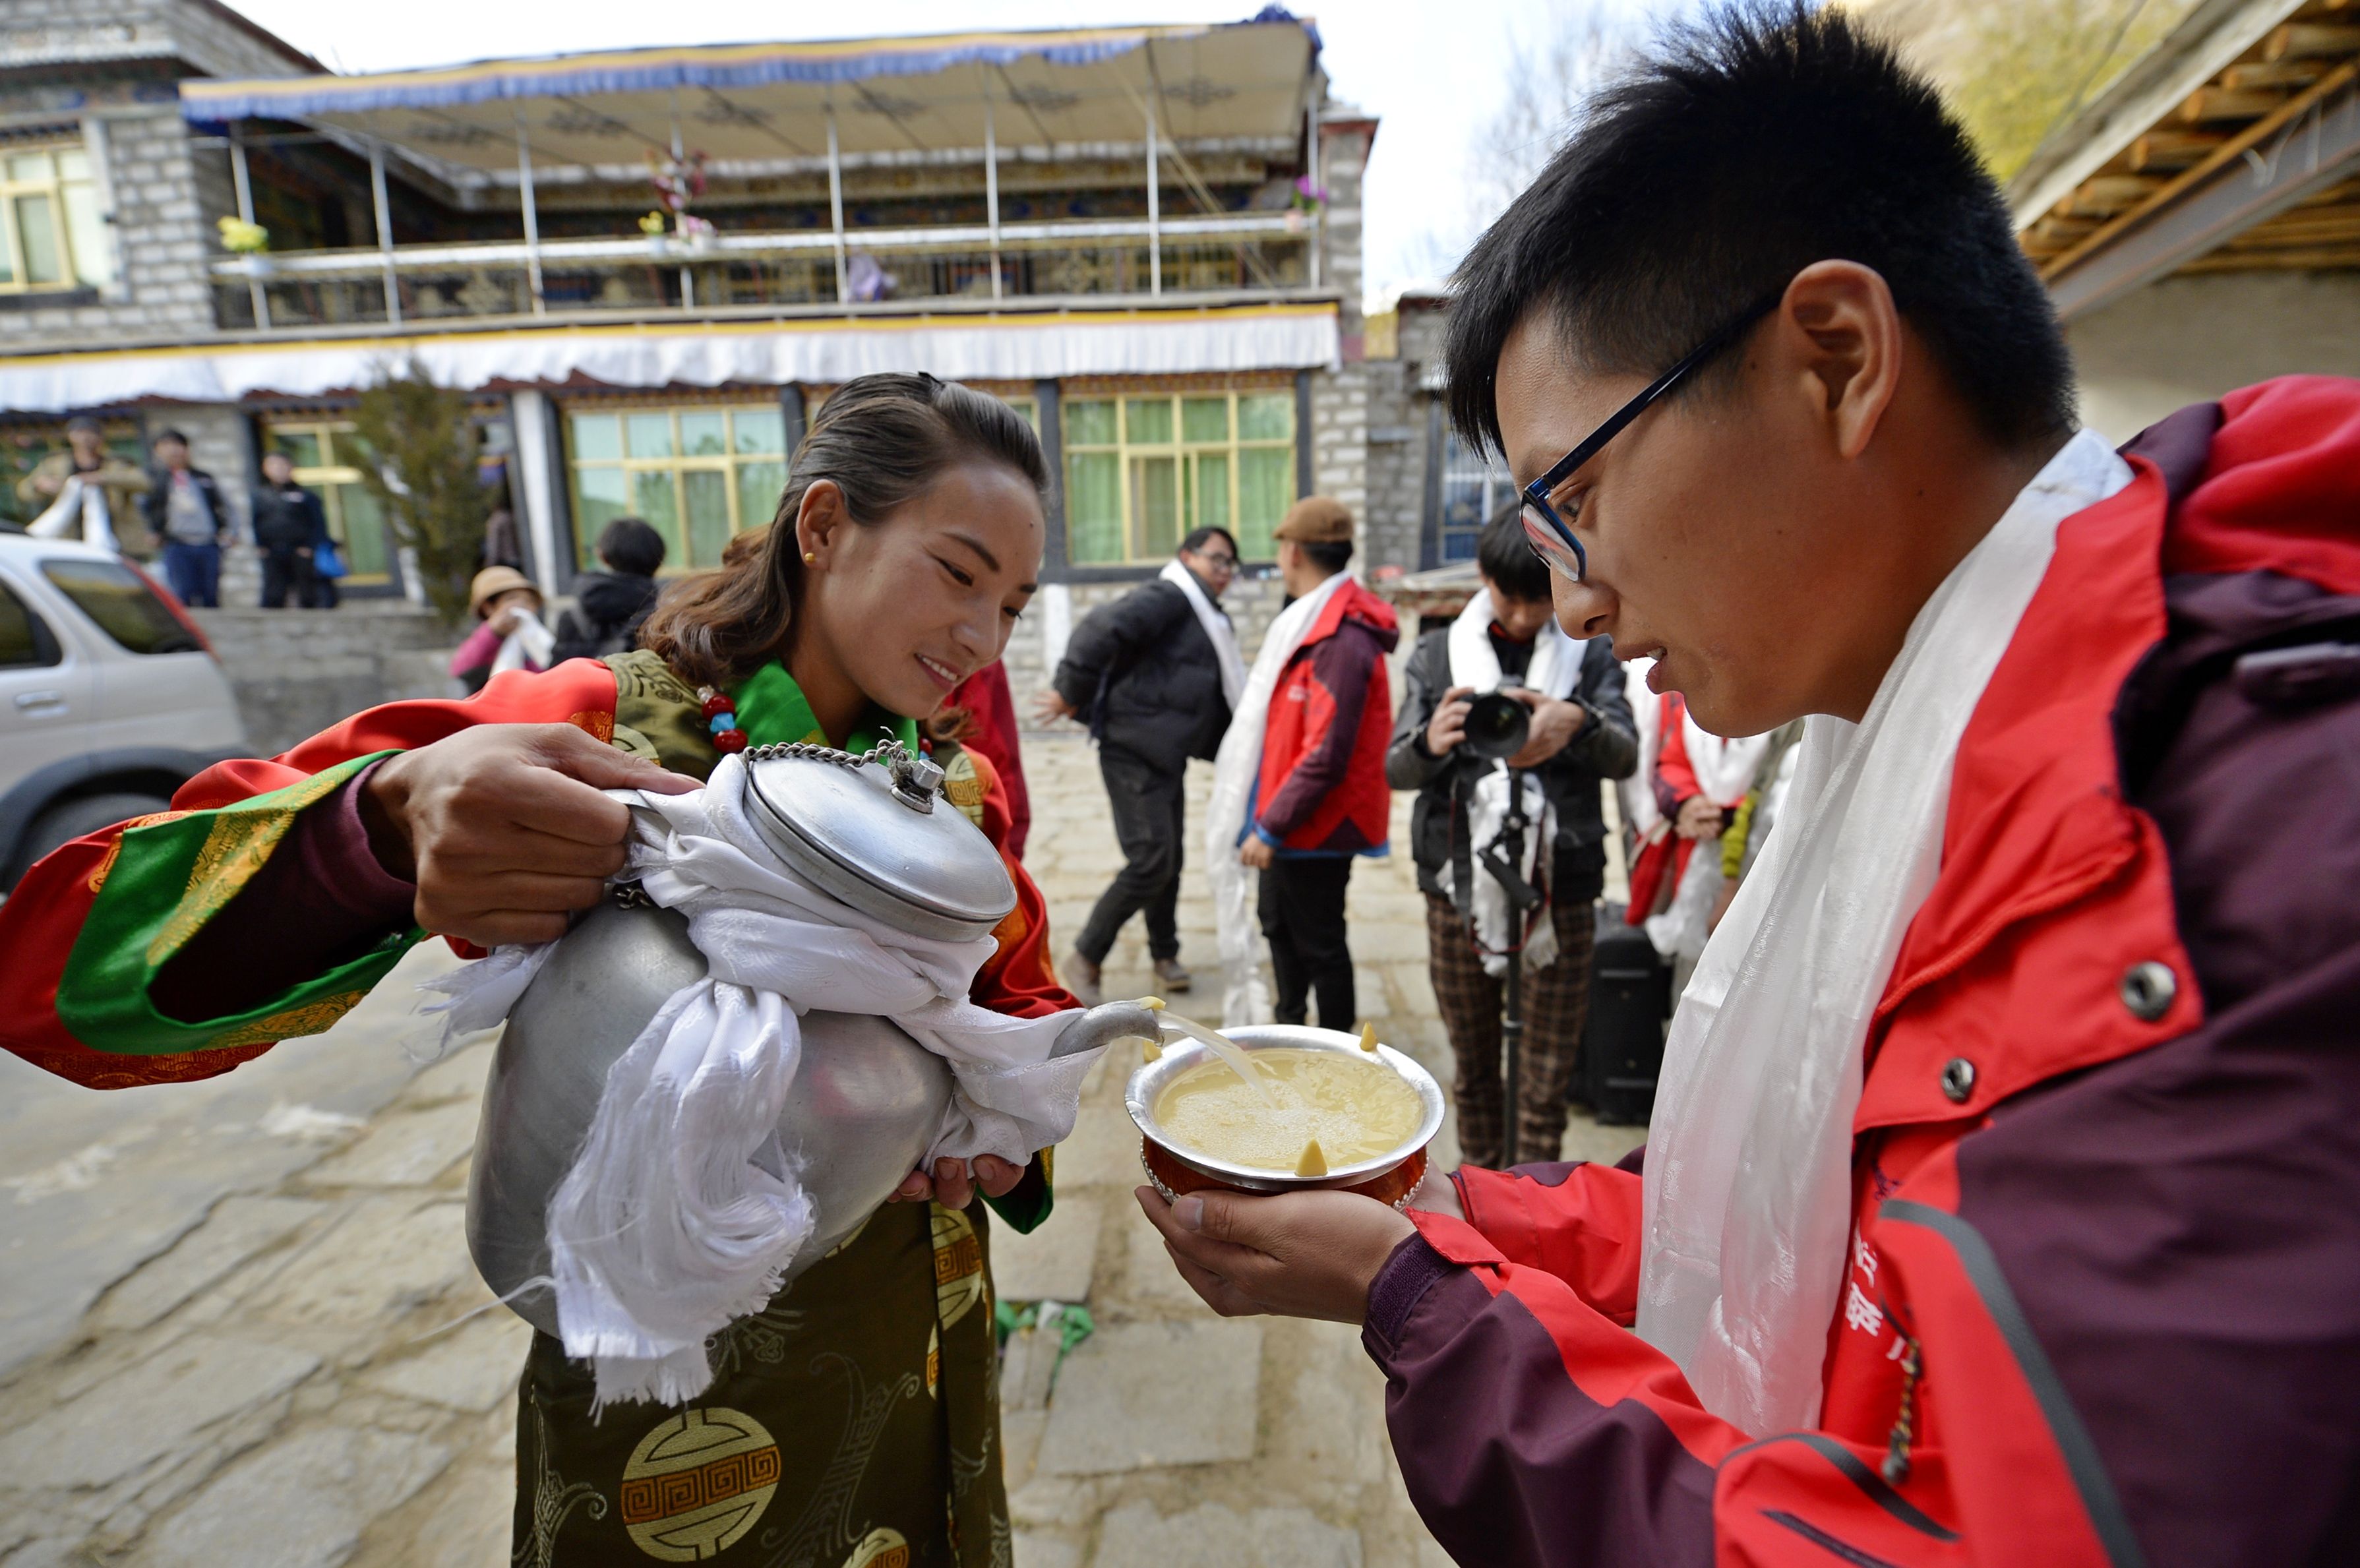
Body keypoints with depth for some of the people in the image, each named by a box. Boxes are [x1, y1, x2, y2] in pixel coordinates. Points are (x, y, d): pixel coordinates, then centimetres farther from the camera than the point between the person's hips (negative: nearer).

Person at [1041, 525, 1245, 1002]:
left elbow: (1221, 691, 22)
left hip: (1168, 755, 9)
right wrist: (1070, 694, -20)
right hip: (1134, 751, -9)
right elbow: (1100, 629, -25)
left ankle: (1164, 954, 29)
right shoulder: (1167, 598, -11)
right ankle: (1085, 957, 2)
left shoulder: (1211, 619, 19)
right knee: (1151, 860, -12)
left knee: (1169, 860, 13)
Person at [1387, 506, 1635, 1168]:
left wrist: (1580, 724, -29)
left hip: (1560, 884, -1)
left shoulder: (1591, 654, 4)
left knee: (1549, 1072, 7)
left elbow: (1625, 757, -6)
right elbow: (1396, 768, -2)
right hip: (1457, 882, 1)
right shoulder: (1437, 655, 5)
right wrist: (1430, 743, -26)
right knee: (1472, 1062, 15)